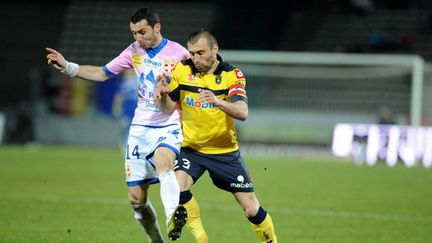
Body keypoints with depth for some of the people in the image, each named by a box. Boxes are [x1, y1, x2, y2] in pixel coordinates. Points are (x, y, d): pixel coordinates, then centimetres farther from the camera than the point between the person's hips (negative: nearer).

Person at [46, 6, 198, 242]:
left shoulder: (178, 53, -9)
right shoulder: (134, 51, 5)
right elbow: (102, 73, 15)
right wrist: (67, 67, 6)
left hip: (168, 128, -5)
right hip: (140, 128, 5)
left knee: (162, 163, -39)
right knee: (136, 199, 4)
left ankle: (172, 218, -60)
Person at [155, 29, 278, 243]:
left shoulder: (232, 75, -13)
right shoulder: (182, 70, -6)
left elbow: (242, 113, -26)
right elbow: (169, 108, 3)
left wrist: (218, 102, -45)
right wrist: (162, 95, -20)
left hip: (225, 151, -2)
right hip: (191, 148, 2)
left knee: (252, 209, -2)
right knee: (178, 187, -25)